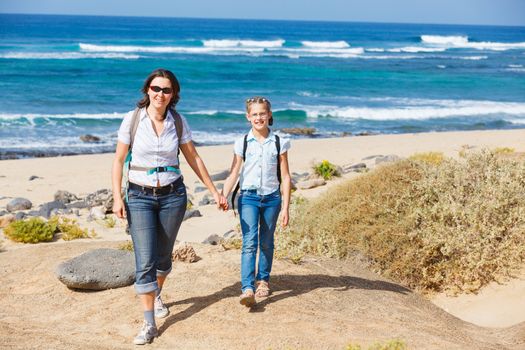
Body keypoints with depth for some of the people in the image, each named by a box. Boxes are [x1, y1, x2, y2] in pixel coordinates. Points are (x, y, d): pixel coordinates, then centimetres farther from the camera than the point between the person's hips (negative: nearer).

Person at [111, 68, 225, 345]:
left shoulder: (178, 122, -2)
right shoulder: (132, 119, -7)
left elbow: (193, 158, 8)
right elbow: (118, 160, -3)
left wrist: (213, 191, 10)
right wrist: (117, 197, -12)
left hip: (173, 195, 2)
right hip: (140, 197, -2)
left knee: (163, 255, 14)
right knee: (145, 261, -8)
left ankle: (156, 295, 44)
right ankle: (149, 325, -2)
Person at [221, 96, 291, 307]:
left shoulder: (279, 143, 1)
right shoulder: (242, 143, 2)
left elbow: (285, 177, 3)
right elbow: (233, 174, 0)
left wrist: (285, 207, -1)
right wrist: (223, 197, -16)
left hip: (272, 197, 1)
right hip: (249, 197, -1)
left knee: (266, 243, 12)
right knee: (249, 242, -14)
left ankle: (263, 280, 32)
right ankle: (247, 289, -19)